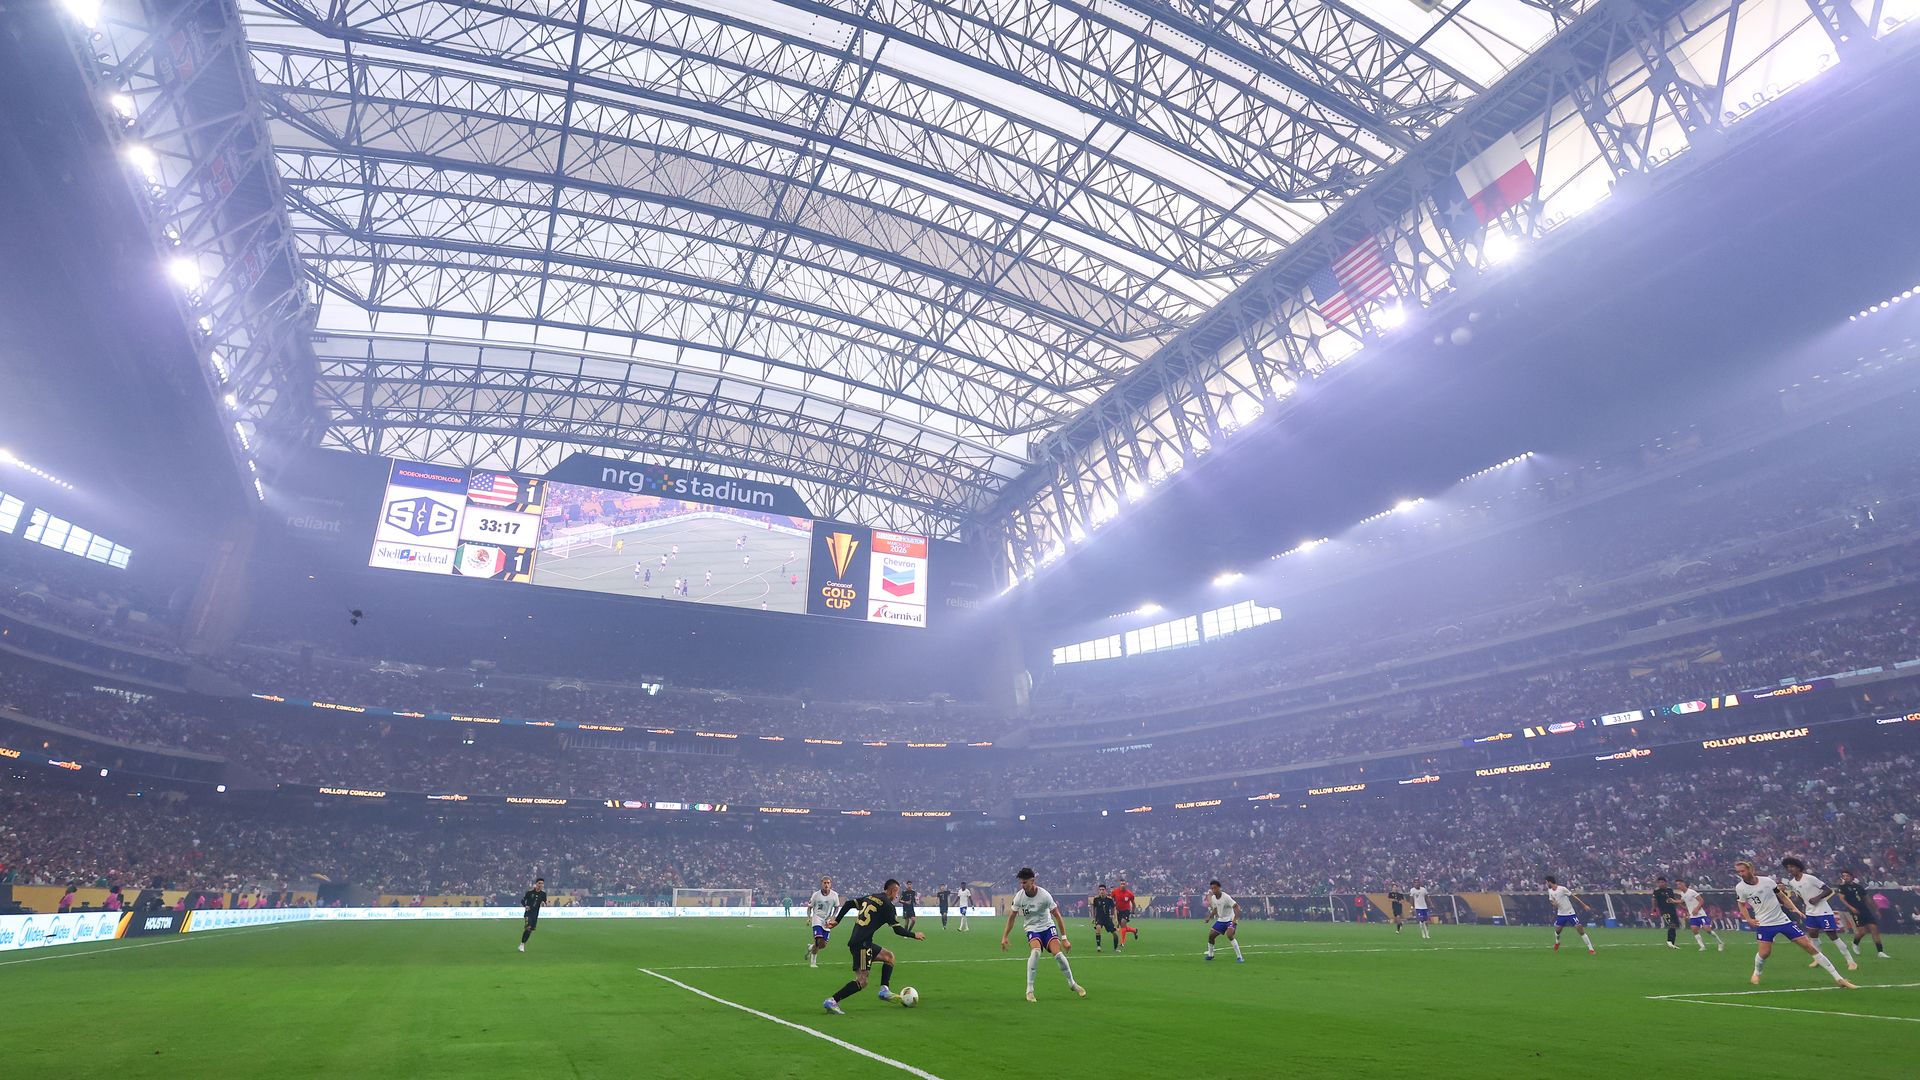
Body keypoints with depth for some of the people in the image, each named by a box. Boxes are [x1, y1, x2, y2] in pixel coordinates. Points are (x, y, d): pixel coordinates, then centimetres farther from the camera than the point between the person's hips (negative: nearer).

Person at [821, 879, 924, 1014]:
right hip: (861, 944, -9)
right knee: (862, 982, -9)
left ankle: (885, 991, 15)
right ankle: (831, 1001, -12)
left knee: (889, 956, 19)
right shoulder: (888, 906, -7)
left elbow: (849, 904, 14)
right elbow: (898, 930, -7)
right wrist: (914, 935, 8)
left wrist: (836, 920, 19)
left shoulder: (869, 897, 15)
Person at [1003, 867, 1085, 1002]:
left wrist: (1064, 938, -13)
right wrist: (1004, 937, 0)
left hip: (1048, 926, -1)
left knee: (1058, 953, -19)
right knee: (1035, 951, -29)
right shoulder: (1019, 896, -13)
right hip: (1032, 929, 1)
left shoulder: (1044, 895, -21)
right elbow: (1011, 917, 1)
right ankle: (1029, 990, -19)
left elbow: (1057, 916, -13)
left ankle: (1072, 983, 8)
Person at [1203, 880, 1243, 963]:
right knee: (1210, 935, 3)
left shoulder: (1226, 897, -22)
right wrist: (1209, 916, 6)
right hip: (1220, 920, 7)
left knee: (1230, 935, -30)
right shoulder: (1213, 898, 0)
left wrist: (1235, 919, -36)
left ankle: (1239, 957, -20)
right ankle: (1210, 955, 26)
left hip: (1230, 919, -7)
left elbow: (1236, 907, -25)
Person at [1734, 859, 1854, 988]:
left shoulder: (1767, 881, -8)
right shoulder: (1740, 887, -8)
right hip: (1764, 924, -1)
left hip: (1783, 920, 1)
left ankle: (1838, 978, 8)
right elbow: (1742, 905, 9)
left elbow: (1782, 896, 8)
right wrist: (1749, 920, -3)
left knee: (1809, 945, -2)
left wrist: (1794, 909, -5)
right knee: (1764, 953, -13)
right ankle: (1756, 973, 17)